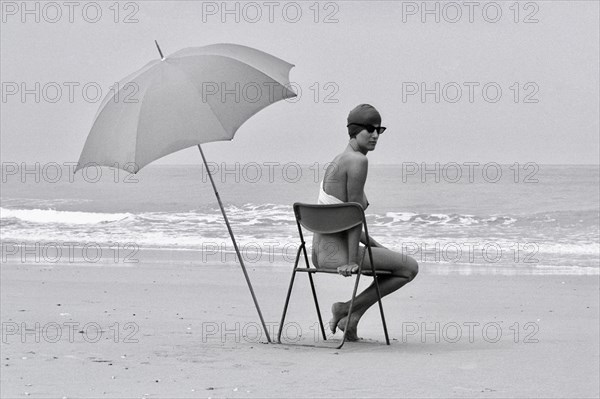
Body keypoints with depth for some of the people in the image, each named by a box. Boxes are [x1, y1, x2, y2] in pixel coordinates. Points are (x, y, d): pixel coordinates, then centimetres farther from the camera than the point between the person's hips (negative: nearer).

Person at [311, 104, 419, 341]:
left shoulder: (340, 159, 15)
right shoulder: (358, 161, -14)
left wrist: (374, 244, 21)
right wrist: (352, 261, -18)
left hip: (320, 251, 10)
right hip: (337, 252, -10)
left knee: (387, 257, 31)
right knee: (410, 268, 2)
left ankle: (351, 318, 20)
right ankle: (349, 308, 1)